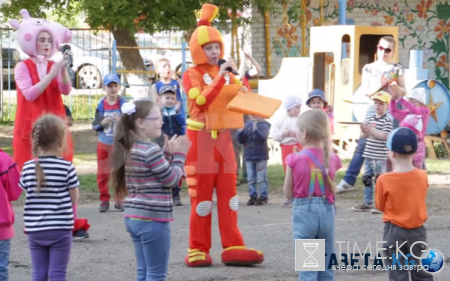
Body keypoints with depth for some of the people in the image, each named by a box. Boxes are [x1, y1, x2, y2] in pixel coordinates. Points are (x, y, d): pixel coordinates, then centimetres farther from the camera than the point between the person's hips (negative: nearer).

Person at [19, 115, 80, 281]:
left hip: (35, 230, 3)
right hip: (60, 229, -3)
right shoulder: (66, 167, -9)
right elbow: (74, 199, -3)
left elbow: (27, 194, 4)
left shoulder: (28, 167, 0)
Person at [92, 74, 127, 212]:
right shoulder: (101, 105, -1)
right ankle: (104, 200, 13)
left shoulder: (124, 104, -5)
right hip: (104, 143, 1)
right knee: (102, 174, 4)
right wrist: (102, 123, -18)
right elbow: (95, 125, 2)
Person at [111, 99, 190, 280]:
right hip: (153, 220, -9)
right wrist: (179, 155, 0)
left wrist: (168, 154, 11)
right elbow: (172, 180, -11)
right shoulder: (151, 150, -18)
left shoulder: (130, 149, 10)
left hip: (134, 217, 9)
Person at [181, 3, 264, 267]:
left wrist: (241, 83, -3)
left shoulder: (227, 73, 13)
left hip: (224, 139, 6)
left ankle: (233, 248, 3)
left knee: (229, 194, 3)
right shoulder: (192, 75, -6)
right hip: (202, 139, -6)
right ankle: (198, 250, 5)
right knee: (202, 196, -2)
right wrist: (220, 78, -26)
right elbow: (200, 101, -23)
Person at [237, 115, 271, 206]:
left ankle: (263, 197, 5)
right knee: (251, 179, 7)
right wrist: (240, 131, -10)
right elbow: (241, 140, 8)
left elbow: (263, 138, -20)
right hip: (249, 156, 4)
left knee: (261, 179, -1)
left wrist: (255, 129, -31)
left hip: (261, 156, -4)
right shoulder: (247, 124, 7)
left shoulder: (264, 125, -5)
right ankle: (253, 196, 14)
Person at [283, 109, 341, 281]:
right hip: (326, 211, 3)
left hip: (304, 211, -3)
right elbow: (333, 191, 5)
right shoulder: (331, 159, -1)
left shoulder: (295, 160, -10)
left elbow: (289, 194, -2)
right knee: (327, 267, 14)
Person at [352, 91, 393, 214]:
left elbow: (385, 136, -21)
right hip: (368, 154, 7)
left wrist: (371, 130, -20)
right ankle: (367, 203, 20)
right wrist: (365, 131, -11)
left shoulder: (387, 120, -9)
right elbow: (362, 135, 12)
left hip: (380, 157, -7)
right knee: (367, 178, 12)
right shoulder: (369, 119, 11)